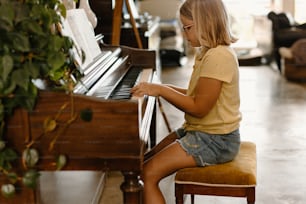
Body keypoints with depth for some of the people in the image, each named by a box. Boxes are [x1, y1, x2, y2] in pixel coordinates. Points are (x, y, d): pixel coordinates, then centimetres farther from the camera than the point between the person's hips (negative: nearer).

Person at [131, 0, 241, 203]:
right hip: (202, 131, 10)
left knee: (148, 174, -17)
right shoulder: (209, 52, 11)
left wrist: (161, 90, -18)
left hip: (215, 140, -10)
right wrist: (167, 88, 2)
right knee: (145, 162, 10)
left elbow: (199, 108, -23)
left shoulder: (218, 57, -21)